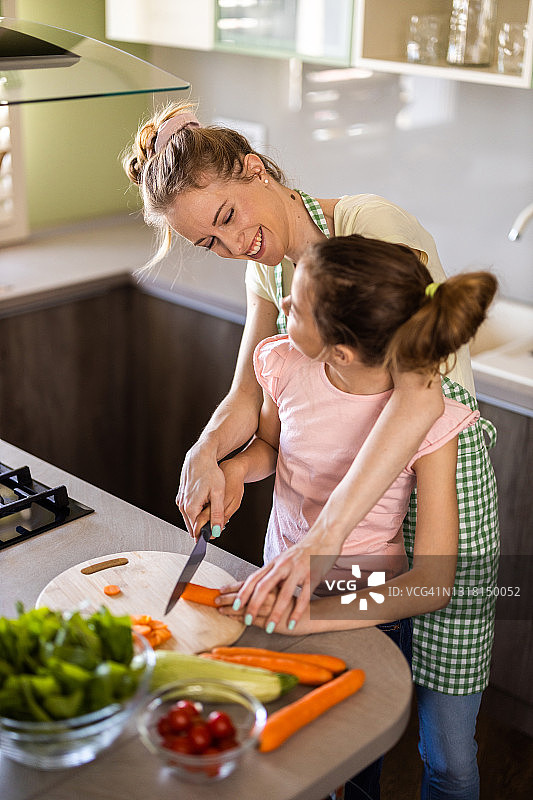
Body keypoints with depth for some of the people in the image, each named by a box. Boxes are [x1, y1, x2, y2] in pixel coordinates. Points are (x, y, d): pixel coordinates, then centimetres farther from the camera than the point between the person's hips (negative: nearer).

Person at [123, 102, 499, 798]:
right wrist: (207, 451, -23)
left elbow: (421, 393, -35)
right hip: (337, 492, 6)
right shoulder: (266, 268, 2)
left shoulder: (373, 224, -22)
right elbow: (248, 396, 1)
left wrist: (324, 538, -43)